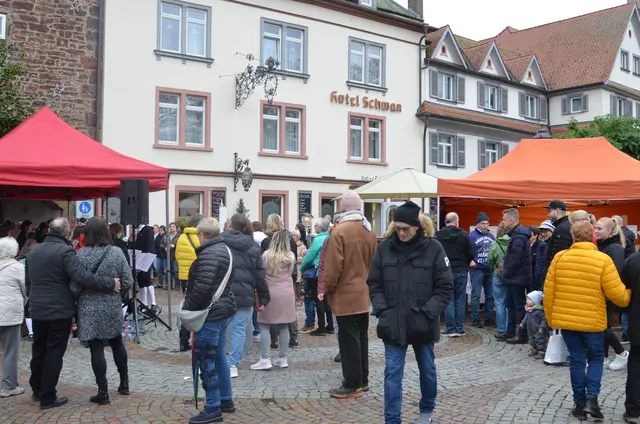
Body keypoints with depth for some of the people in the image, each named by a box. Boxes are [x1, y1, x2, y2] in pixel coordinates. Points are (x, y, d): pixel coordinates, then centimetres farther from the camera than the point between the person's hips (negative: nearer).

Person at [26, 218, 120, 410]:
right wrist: (109, 283, -21)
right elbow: (83, 277, -27)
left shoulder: (33, 252, 9)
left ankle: (37, 390, 34)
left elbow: (28, 282, 18)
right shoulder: (65, 251, -16)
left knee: (38, 350, 19)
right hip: (59, 310, -7)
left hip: (37, 310, 7)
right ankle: (48, 398, 6)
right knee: (54, 353, 0)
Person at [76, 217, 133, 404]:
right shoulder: (116, 252, -6)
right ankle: (124, 383, 30)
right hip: (113, 307, 3)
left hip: (90, 309, -3)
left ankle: (103, 392, 4)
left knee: (96, 349, 2)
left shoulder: (80, 254, -11)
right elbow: (128, 282, -5)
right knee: (117, 343, 20)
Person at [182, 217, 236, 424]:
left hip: (210, 313, -10)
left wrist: (187, 305, -13)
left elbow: (202, 286, -28)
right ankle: (226, 400, 29)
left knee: (206, 361, -2)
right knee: (219, 357, 19)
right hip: (223, 309, 10)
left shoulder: (209, 254, -19)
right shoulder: (222, 249, 12)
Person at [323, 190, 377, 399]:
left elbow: (333, 266, -18)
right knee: (361, 337, 16)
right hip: (364, 294, 7)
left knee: (349, 340, 0)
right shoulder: (370, 231, 4)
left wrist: (327, 288, -3)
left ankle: (352, 384, 5)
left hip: (345, 295, -7)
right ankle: (362, 379, 25)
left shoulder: (339, 232, -17)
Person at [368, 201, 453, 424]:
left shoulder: (433, 248, -8)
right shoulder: (385, 248, -2)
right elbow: (374, 284, 5)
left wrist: (428, 312, -14)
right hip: (393, 323, 1)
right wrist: (382, 309, -8)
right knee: (392, 373, 1)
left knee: (427, 369, 18)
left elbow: (445, 287, -6)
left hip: (423, 324, 0)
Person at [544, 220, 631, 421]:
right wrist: (629, 297, 14)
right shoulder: (603, 260, -12)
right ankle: (592, 399, 4)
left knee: (576, 360, 13)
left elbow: (549, 291, -1)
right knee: (596, 358, 17)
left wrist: (550, 318, 12)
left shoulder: (560, 257, -5)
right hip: (593, 320, -2)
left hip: (566, 319, 2)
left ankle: (579, 403, 18)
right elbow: (617, 294, -10)